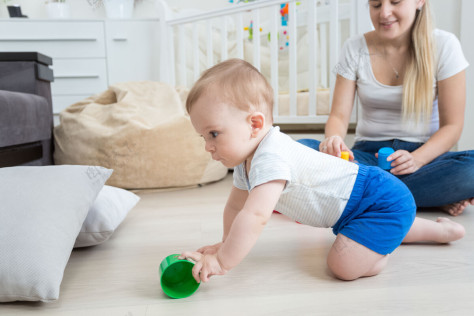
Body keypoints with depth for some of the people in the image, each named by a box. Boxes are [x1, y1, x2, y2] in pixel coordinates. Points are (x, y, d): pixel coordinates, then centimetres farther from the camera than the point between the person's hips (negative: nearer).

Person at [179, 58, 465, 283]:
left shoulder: (270, 159, -32)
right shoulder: (248, 156, 2)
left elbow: (254, 217, -41)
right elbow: (236, 206, 13)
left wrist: (222, 262, -33)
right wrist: (226, 244, 12)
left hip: (383, 200, -10)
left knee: (345, 266, -21)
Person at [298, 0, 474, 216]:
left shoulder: (443, 45, -3)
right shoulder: (354, 49, 1)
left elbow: (452, 125, -5)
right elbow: (339, 115, -5)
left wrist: (416, 159, -23)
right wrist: (333, 139, -28)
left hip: (423, 153, -2)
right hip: (367, 154, 3)